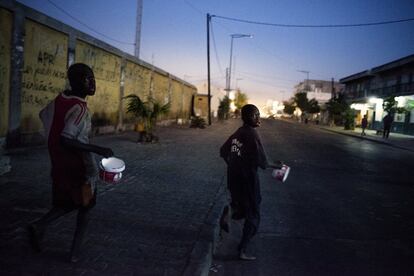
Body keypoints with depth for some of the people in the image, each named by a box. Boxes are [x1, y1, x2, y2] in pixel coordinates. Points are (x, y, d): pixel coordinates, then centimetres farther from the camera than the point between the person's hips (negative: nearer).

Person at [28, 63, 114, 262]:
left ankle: (39, 225, 5)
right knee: (85, 206, 14)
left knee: (67, 202, 26)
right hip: (80, 167, -7)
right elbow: (65, 140, -34)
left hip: (59, 164, 7)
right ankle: (75, 251, 18)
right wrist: (98, 149, -31)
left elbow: (43, 115, 21)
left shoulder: (59, 100, 1)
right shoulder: (80, 109, -25)